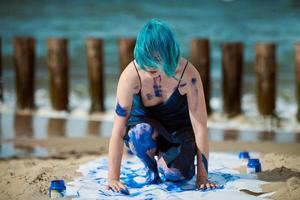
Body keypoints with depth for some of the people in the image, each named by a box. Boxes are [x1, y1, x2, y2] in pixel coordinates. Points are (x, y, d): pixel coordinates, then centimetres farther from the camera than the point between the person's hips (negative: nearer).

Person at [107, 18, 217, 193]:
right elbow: (118, 131, -28)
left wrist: (202, 176, -23)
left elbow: (200, 127, -24)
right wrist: (113, 178, -29)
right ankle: (151, 169, -3)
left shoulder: (188, 74, -30)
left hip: (179, 128, 1)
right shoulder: (131, 75, -31)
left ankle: (162, 158, 12)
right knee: (141, 134, -37)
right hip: (143, 122, -1)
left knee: (179, 173, -26)